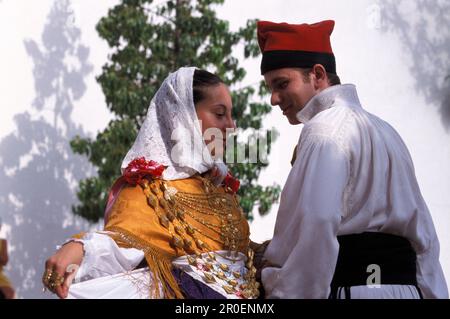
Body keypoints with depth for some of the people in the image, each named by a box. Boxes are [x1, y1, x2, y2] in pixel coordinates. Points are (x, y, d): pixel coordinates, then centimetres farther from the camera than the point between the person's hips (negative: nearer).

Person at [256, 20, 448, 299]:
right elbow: (423, 233, 19)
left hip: (351, 288, -9)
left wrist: (285, 294, -17)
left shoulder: (324, 131, -8)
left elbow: (313, 230, -22)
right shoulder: (384, 130, 21)